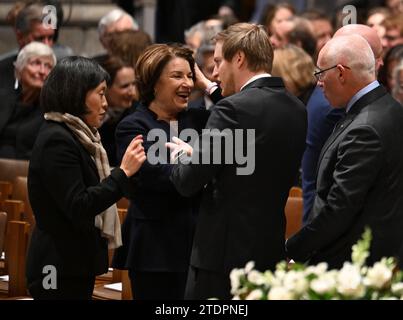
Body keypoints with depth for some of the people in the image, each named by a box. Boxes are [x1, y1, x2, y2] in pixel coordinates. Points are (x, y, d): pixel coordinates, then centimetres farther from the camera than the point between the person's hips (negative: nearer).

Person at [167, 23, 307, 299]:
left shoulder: (234, 108, -16)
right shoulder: (297, 109, 8)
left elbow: (188, 183, -15)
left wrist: (183, 155, 9)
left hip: (225, 254, -8)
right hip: (271, 252, 8)